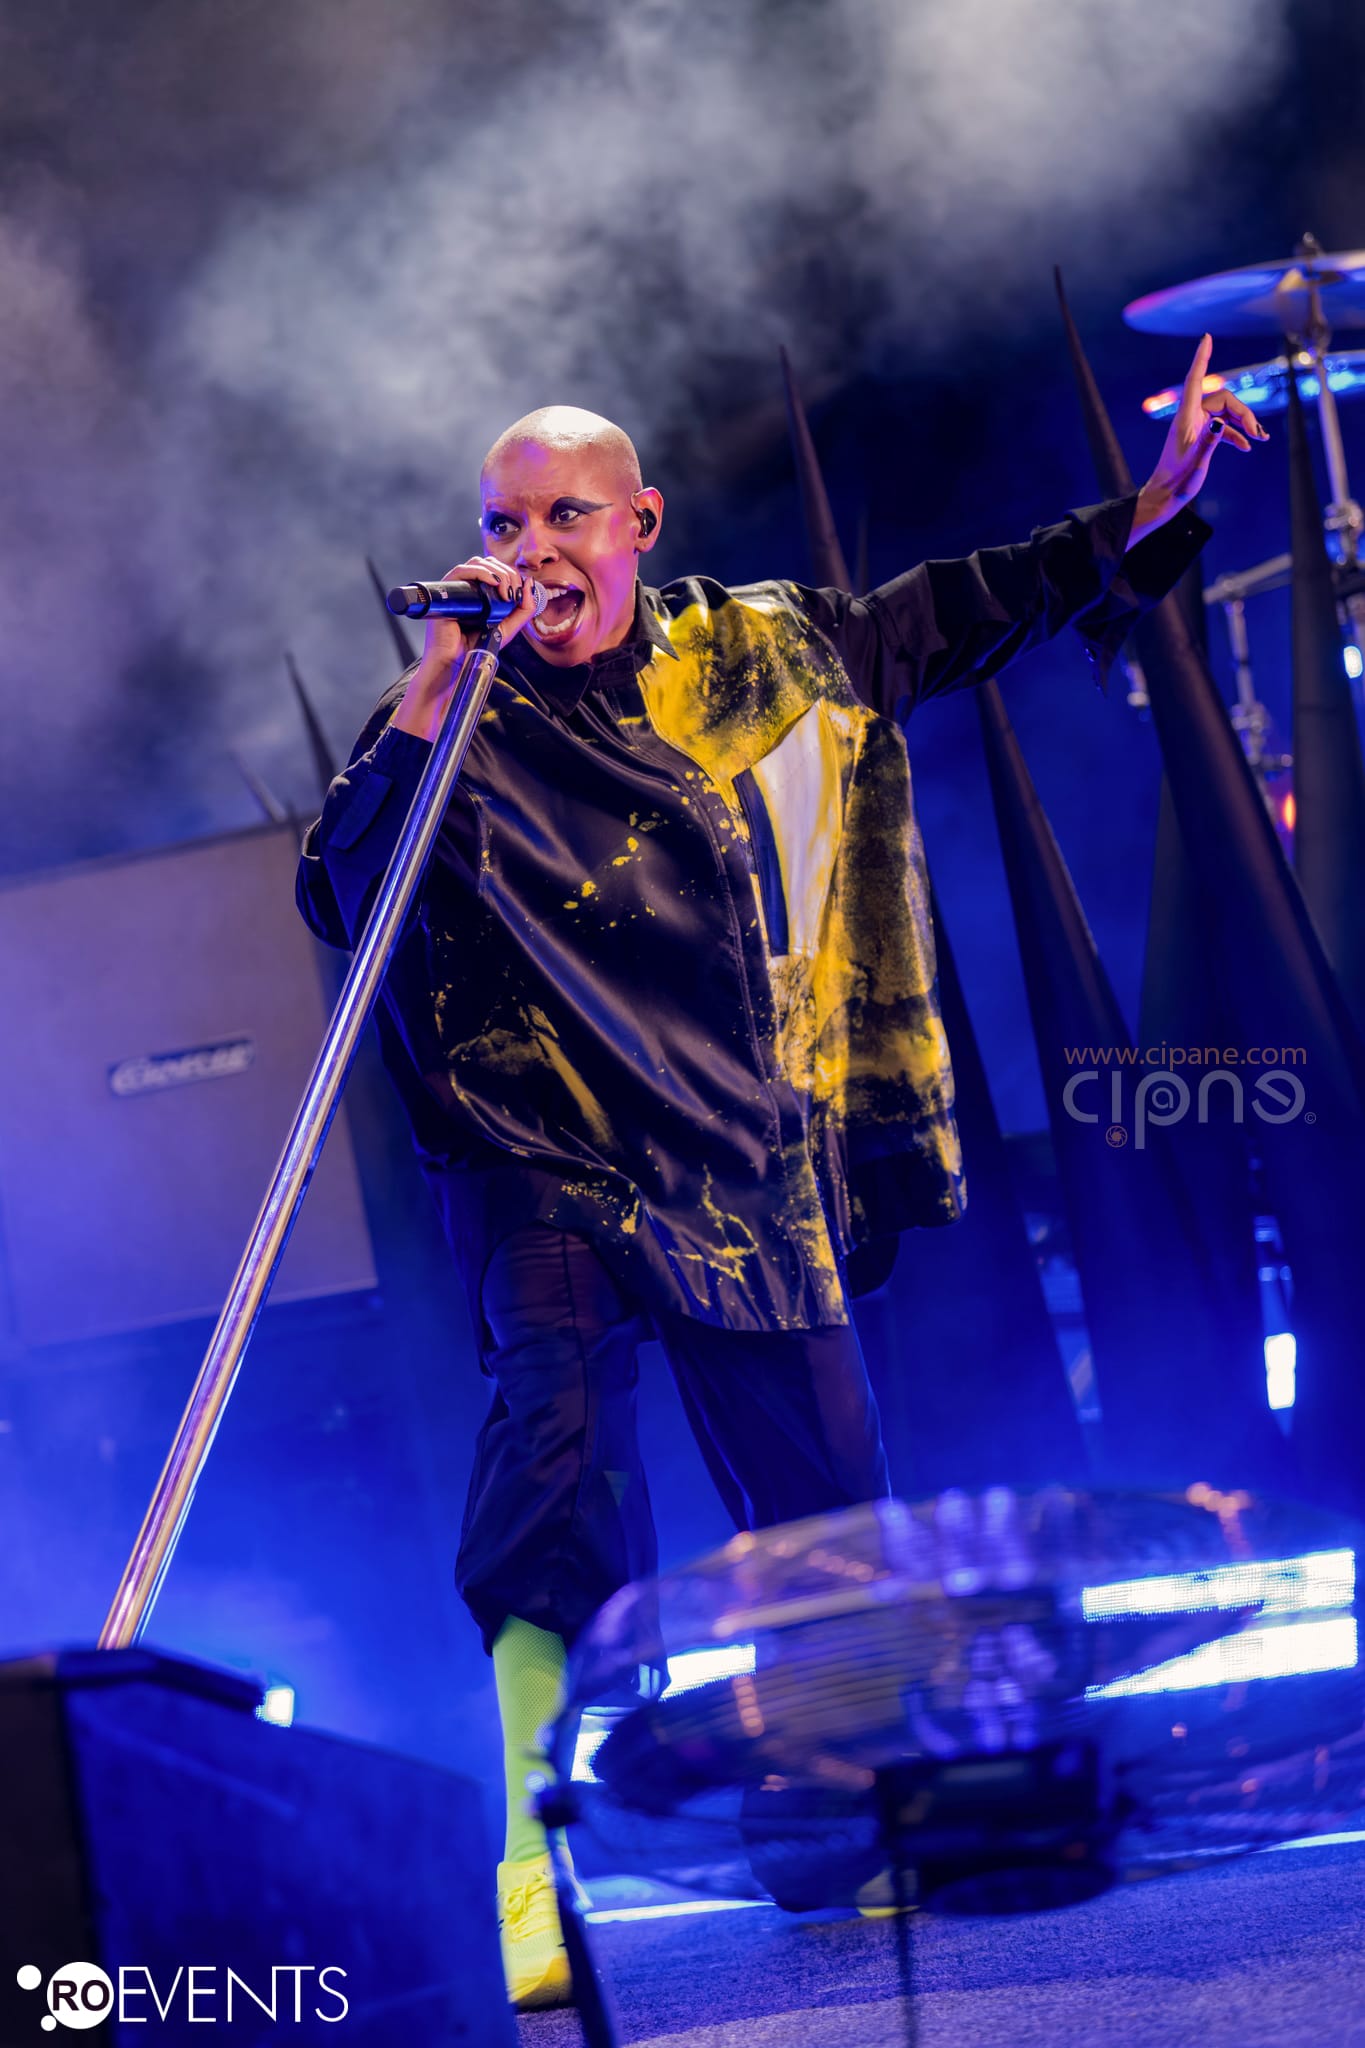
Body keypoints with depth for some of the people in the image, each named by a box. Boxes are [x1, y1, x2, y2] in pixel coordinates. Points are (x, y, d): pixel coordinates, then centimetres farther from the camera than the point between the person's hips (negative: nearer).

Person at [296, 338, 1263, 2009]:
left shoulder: (765, 655, 7)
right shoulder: (461, 726, -3)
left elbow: (952, 619, 22)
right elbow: (339, 897, -18)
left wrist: (1147, 511, 20)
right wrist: (432, 694, -25)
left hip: (747, 1176, 4)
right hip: (552, 1169, -4)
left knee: (831, 1512, 7)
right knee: (558, 1453, -24)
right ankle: (539, 1887, -24)